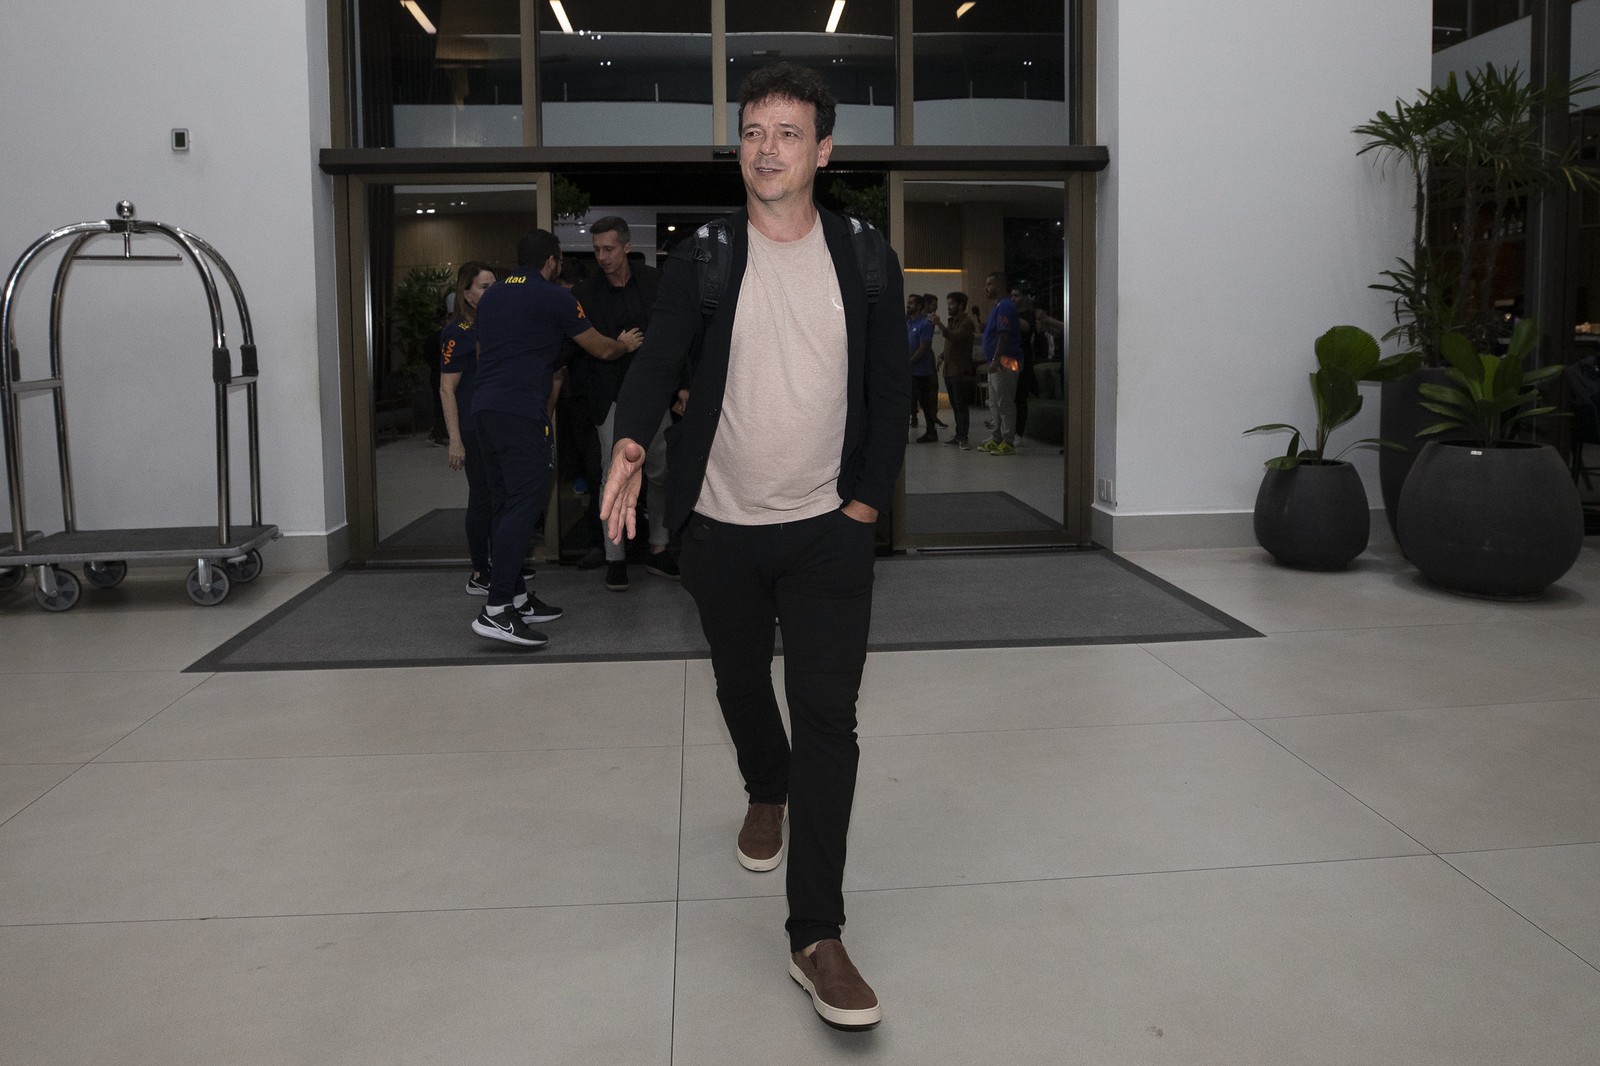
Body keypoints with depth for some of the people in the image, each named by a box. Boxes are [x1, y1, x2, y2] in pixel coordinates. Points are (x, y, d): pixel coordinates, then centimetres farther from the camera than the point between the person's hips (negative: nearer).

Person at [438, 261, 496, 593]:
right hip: (474, 428, -7)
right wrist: (454, 440, -20)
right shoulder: (459, 332, -11)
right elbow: (447, 389, -14)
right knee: (481, 496, -2)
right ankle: (479, 576, 6)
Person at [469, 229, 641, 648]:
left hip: (484, 406, 8)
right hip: (521, 412, -8)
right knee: (524, 503, -11)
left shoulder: (490, 297, 20)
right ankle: (496, 611, -18)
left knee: (504, 504, 11)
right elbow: (601, 349, 9)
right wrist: (625, 344, 31)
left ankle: (517, 596, 16)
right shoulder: (553, 297, -1)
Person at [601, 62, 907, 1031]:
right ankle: (767, 794, 53)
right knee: (741, 685, 20)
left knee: (828, 718, -9)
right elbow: (660, 360, -5)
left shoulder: (865, 257, 1)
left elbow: (892, 389, 3)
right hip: (722, 528, 2)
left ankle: (818, 937, -4)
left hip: (830, 530, -1)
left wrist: (871, 501, -4)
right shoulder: (701, 254, 0)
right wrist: (633, 439, -26)